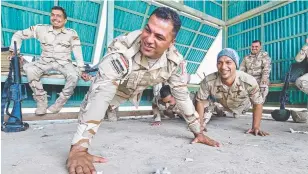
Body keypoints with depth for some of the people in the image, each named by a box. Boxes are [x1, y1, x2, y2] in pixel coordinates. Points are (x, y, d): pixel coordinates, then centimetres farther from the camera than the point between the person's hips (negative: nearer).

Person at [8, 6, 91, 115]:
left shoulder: (71, 33, -2)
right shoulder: (41, 29, 1)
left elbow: (78, 52, -7)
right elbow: (18, 35, 10)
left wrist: (81, 70, -14)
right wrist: (14, 51, -4)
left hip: (64, 63, -1)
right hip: (45, 62, 2)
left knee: (74, 76, -33)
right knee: (29, 69, -29)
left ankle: (59, 103, -14)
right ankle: (41, 101, -13)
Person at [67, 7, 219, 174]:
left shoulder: (175, 61, -28)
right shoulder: (121, 49, -43)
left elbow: (182, 94, -16)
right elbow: (100, 95, -49)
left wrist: (198, 131, -11)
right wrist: (78, 149, -54)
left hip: (134, 92, 3)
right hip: (107, 90, -2)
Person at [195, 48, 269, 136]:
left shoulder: (249, 82, -40)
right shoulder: (208, 81, -39)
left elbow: (257, 104, -22)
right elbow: (200, 101, -23)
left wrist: (255, 127, -19)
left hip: (242, 105, 2)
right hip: (222, 105, -1)